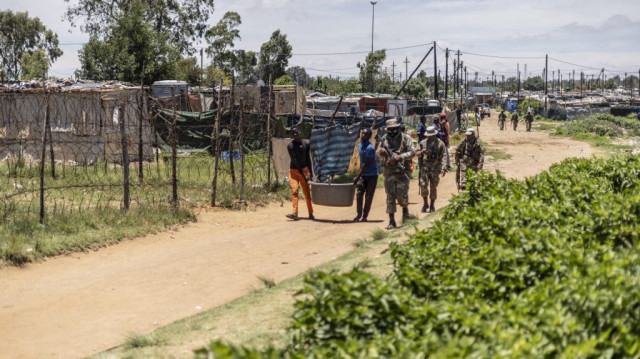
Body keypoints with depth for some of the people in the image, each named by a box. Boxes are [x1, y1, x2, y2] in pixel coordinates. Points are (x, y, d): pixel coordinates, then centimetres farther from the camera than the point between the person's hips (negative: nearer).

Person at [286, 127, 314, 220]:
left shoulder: (305, 145, 5)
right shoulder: (290, 146, -7)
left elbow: (308, 160, 8)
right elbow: (294, 160, -12)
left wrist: (310, 173, 4)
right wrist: (303, 173, -17)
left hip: (304, 169, 2)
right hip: (294, 170, -2)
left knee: (307, 192, 3)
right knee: (294, 191, -14)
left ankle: (311, 213, 10)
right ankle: (295, 213, -20)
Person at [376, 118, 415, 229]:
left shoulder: (405, 138, -2)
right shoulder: (384, 139, 7)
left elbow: (412, 152, -8)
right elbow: (378, 152, 12)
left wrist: (400, 157, -21)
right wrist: (381, 152, -13)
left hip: (402, 171, -3)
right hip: (389, 172, 3)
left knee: (401, 195, -8)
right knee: (390, 197, 1)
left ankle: (405, 208, 25)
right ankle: (392, 221, 6)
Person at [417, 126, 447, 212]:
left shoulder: (440, 143, 1)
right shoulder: (422, 143, 6)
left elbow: (442, 157, -1)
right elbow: (417, 154, 8)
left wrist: (444, 168, -12)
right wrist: (421, 152, -15)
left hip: (435, 168, -1)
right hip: (425, 168, 1)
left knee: (433, 187, 4)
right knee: (423, 184, -13)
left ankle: (432, 205, 16)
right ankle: (425, 203, 1)